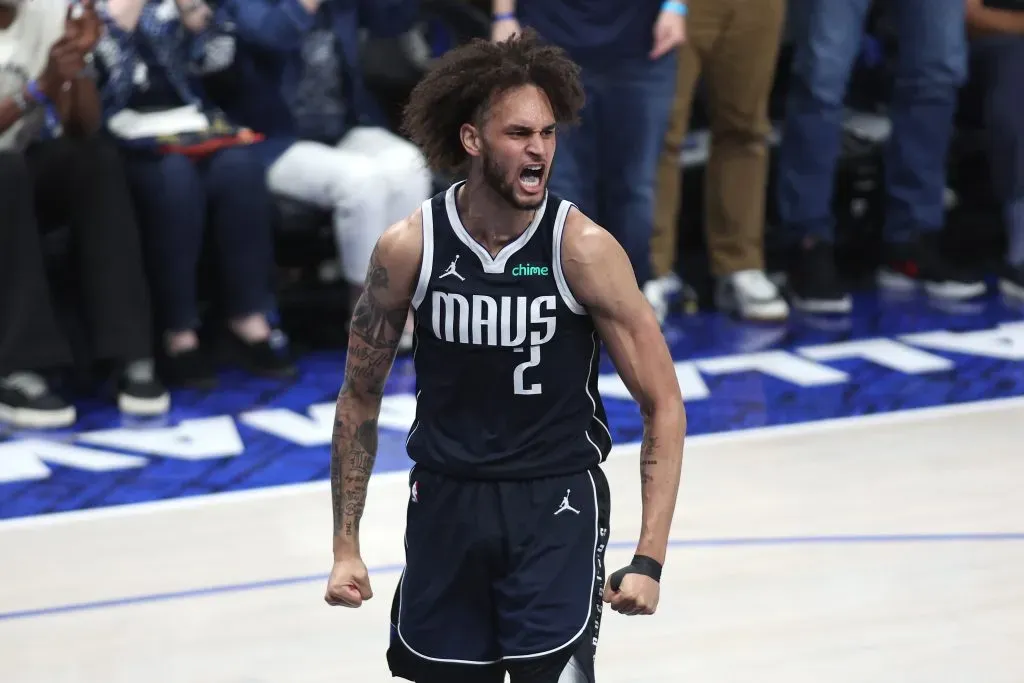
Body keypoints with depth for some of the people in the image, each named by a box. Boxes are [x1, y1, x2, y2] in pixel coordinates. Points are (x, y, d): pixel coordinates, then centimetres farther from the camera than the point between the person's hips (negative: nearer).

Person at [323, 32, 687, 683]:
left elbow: (663, 402, -10)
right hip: (446, 501, 2)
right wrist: (346, 546, 2)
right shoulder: (409, 248, -9)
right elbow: (360, 397, 5)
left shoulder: (583, 248, -14)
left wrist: (649, 558, -16)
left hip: (556, 505, -2)